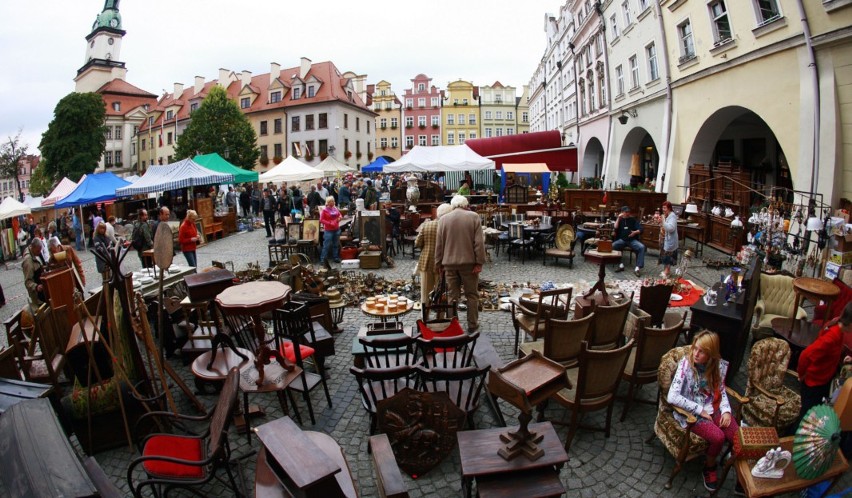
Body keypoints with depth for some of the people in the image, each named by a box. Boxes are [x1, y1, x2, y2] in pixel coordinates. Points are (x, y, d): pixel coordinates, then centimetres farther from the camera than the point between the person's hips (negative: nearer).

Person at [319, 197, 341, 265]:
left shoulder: (336, 209, 6)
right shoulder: (325, 210, -8)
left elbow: (339, 215, 22)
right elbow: (321, 220, -8)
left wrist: (339, 218, 0)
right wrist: (329, 223, -16)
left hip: (337, 229, 5)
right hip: (329, 230, -5)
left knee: (336, 244, 12)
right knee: (327, 245, -5)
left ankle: (335, 257, 23)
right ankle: (323, 259, 2)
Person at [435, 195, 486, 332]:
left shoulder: (444, 219, 4)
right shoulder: (474, 217, -2)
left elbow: (439, 244, 4)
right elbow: (479, 242, -8)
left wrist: (438, 263, 10)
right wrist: (479, 262, -6)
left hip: (449, 263, 2)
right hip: (469, 262, -2)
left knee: (453, 295, 8)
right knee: (472, 295, 9)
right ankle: (472, 324, 14)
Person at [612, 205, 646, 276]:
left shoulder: (633, 220, 11)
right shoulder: (620, 220, 15)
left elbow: (640, 230, 1)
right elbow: (615, 228, -3)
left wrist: (635, 232, -21)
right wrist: (618, 218, -7)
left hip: (632, 240, 0)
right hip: (621, 240, 1)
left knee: (642, 247, -30)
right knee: (612, 246, -30)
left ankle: (638, 268, -30)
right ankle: (621, 265, -24)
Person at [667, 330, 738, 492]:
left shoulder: (719, 365, -5)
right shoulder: (686, 365, -20)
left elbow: (721, 391, 10)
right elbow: (672, 397, -25)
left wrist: (726, 410, -8)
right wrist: (699, 410, -20)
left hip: (713, 408, 5)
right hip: (691, 412, -5)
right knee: (718, 437, -24)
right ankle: (709, 467, 6)